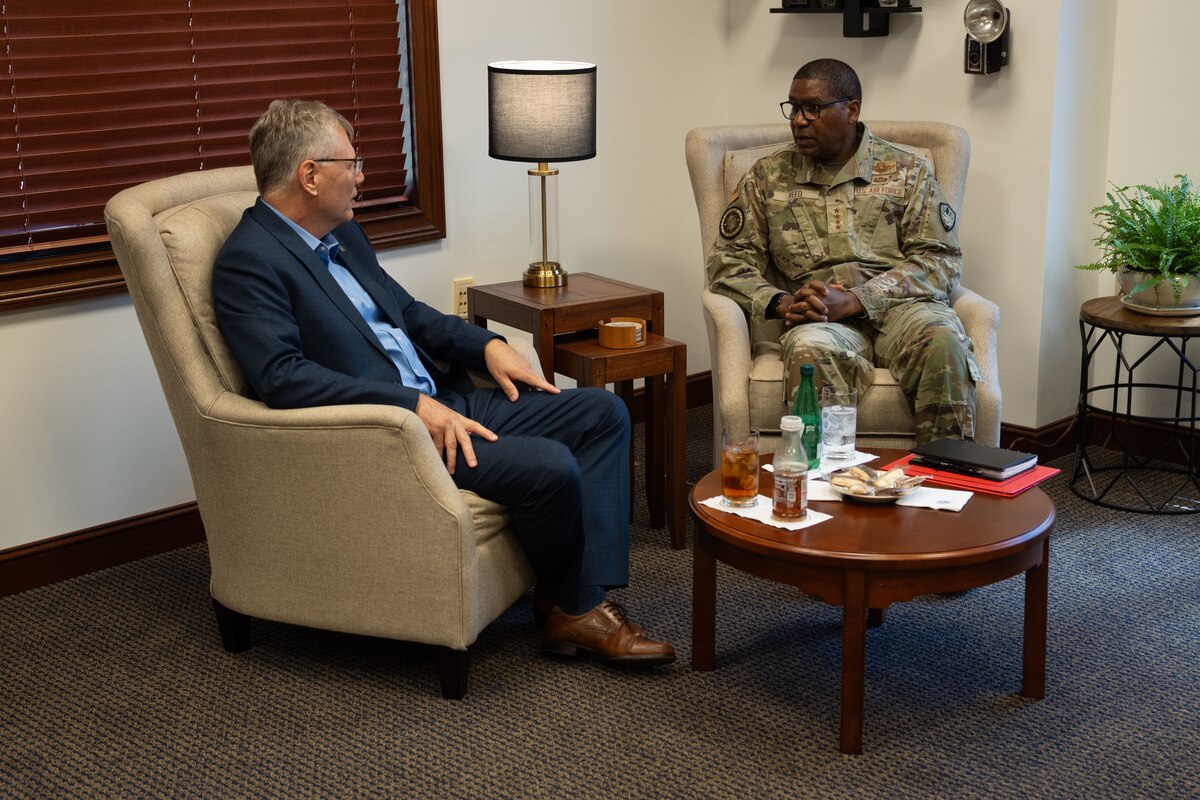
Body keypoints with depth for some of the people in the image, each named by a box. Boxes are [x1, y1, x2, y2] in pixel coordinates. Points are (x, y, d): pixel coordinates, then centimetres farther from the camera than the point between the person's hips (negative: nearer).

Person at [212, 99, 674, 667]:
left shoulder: (343, 235, 17)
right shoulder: (249, 263, -12)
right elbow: (282, 376, -25)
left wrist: (487, 345, 9)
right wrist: (414, 405, -28)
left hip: (440, 402, 10)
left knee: (603, 414, 0)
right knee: (551, 468, -26)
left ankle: (586, 597, -8)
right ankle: (571, 606, 2)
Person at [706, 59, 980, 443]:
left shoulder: (908, 171, 12)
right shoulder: (768, 177, 17)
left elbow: (940, 261, 2)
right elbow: (728, 262, 13)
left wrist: (852, 301, -12)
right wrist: (782, 303, -9)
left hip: (899, 307, 0)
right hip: (818, 317, 0)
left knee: (944, 340, -34)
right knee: (811, 348, -37)